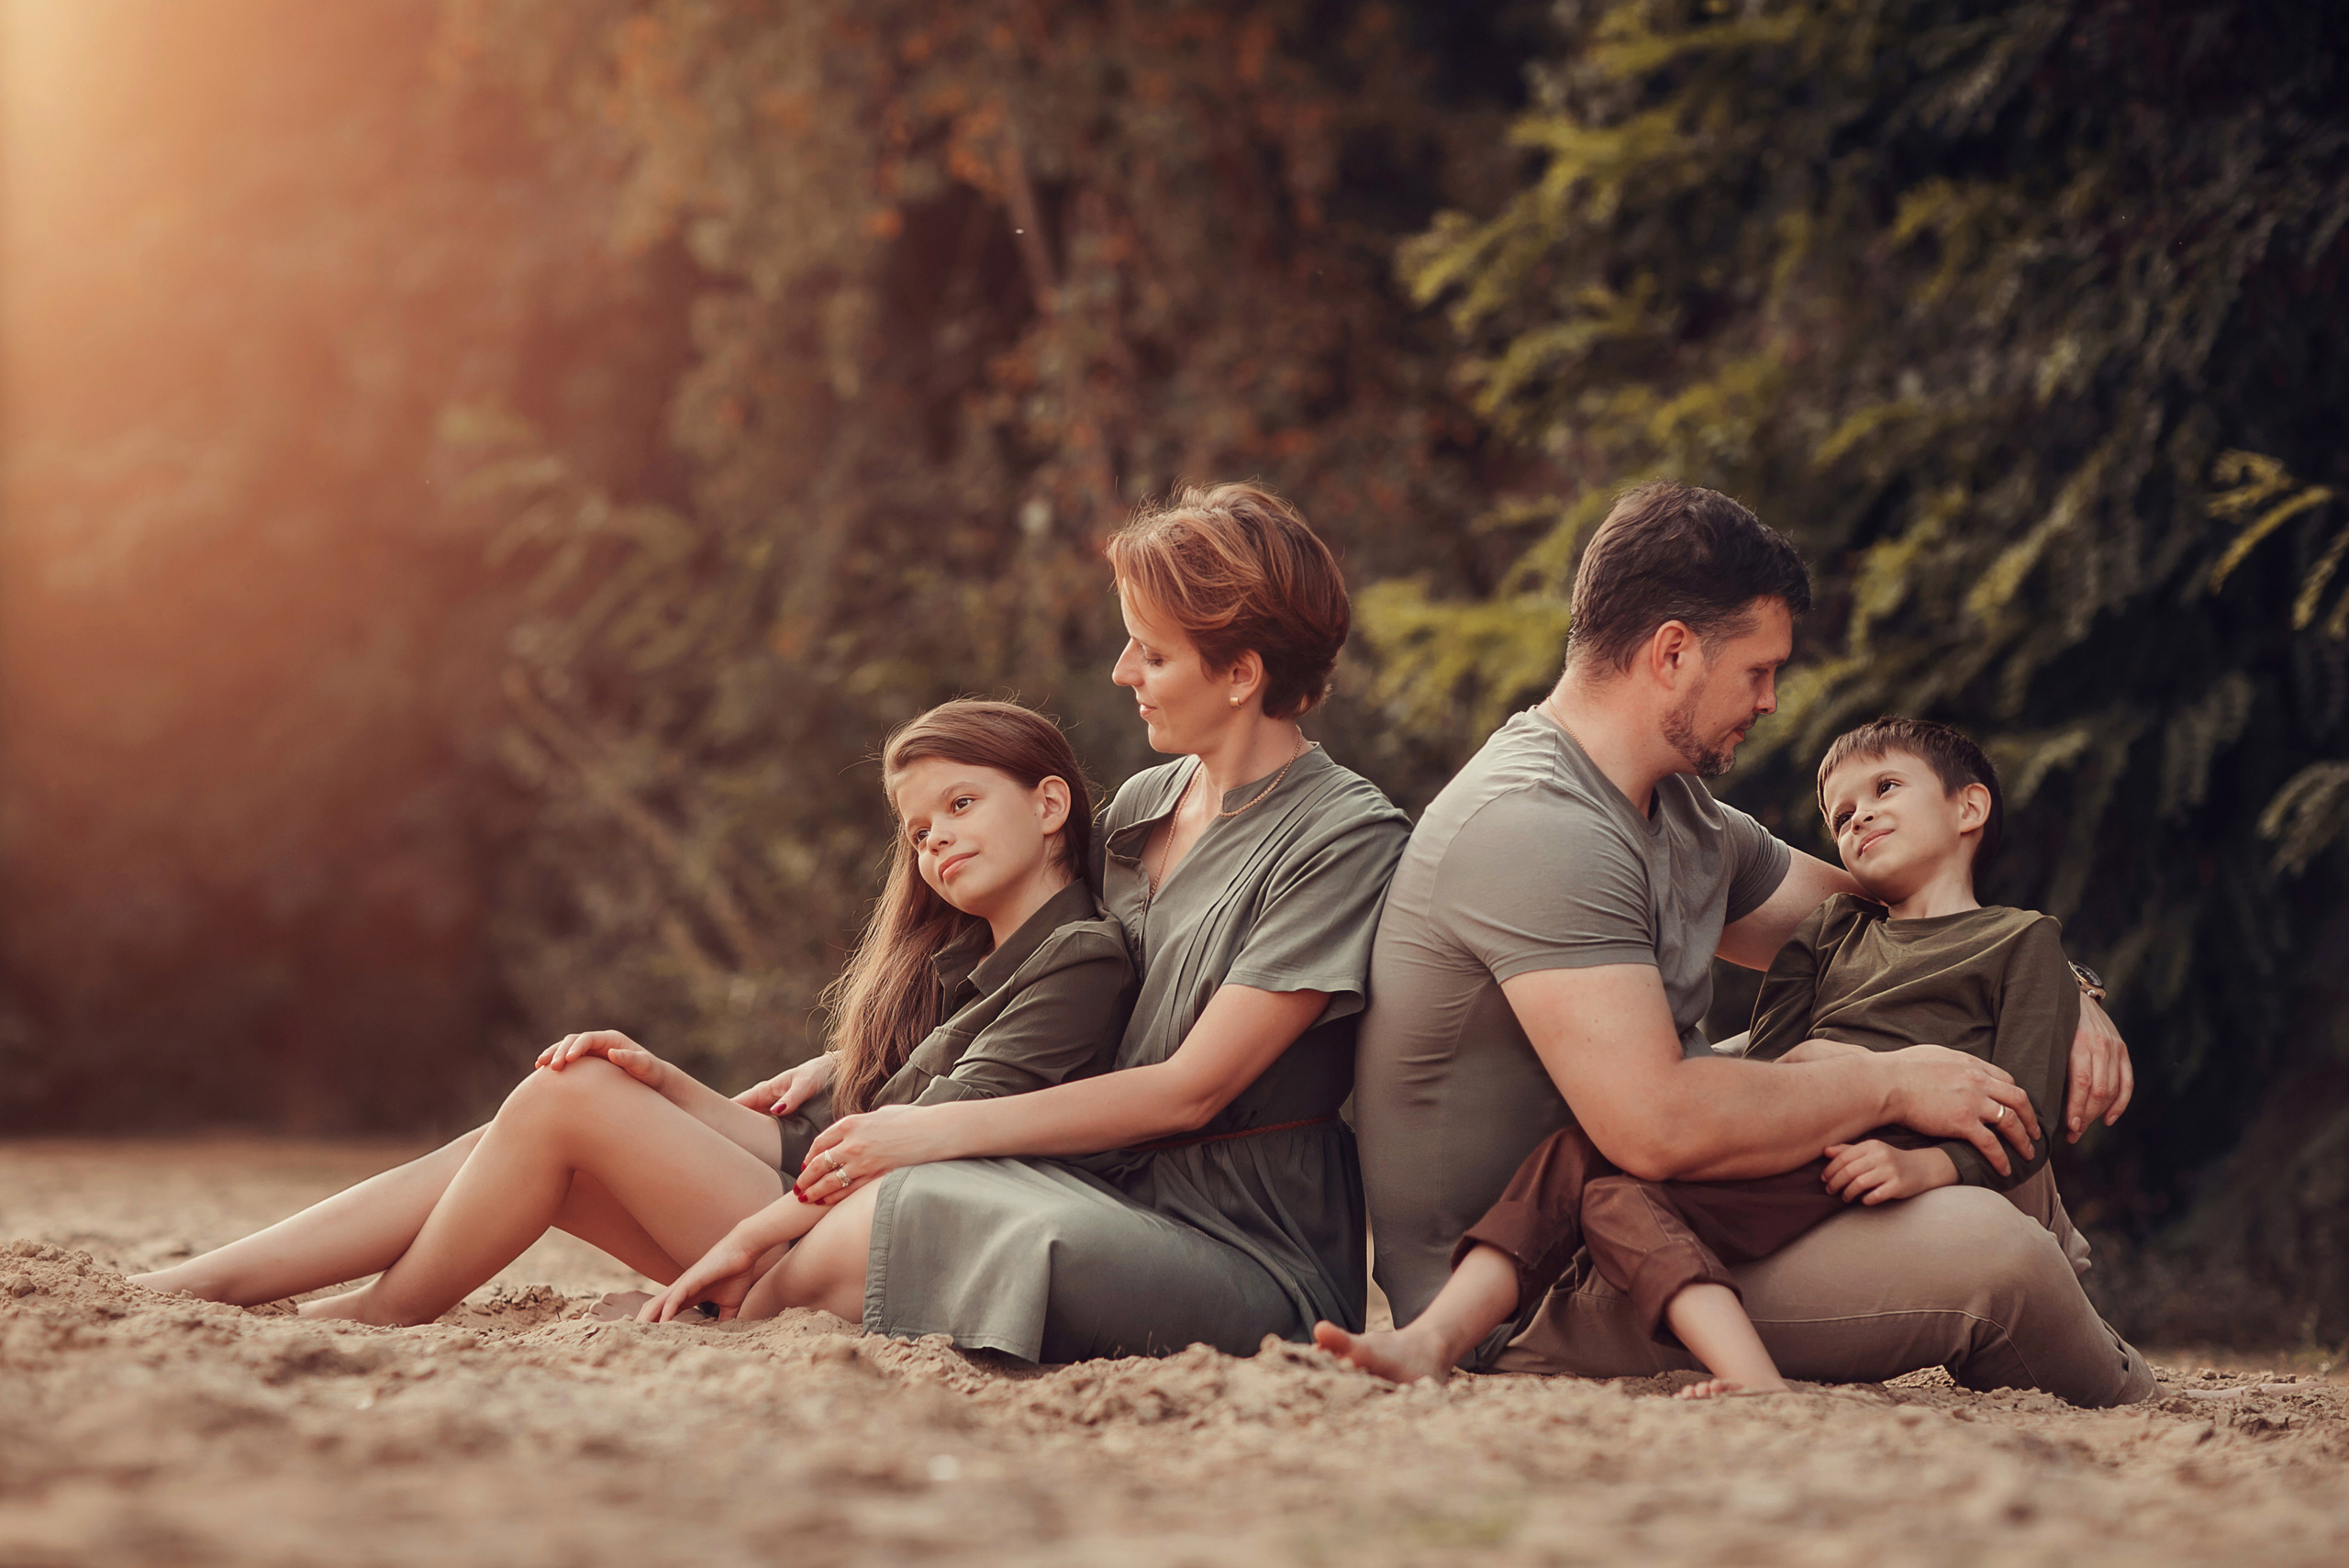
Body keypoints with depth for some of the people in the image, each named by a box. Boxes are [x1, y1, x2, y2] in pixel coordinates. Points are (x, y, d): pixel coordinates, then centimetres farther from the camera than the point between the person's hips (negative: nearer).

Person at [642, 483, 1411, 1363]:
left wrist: (939, 1129, -10)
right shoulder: (1142, 807, 15)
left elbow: (1189, 1089, -12)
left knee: (867, 1236, -30)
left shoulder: (1346, 837, -8)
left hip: (1251, 1249, -6)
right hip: (1113, 1189, 6)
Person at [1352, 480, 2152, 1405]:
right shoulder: (1534, 826, -22)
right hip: (1525, 1317, -11)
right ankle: (2122, 1407, 11)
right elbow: (1656, 1126, -32)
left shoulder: (1678, 808, 12)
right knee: (1991, 1253, -19)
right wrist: (1892, 1084, -19)